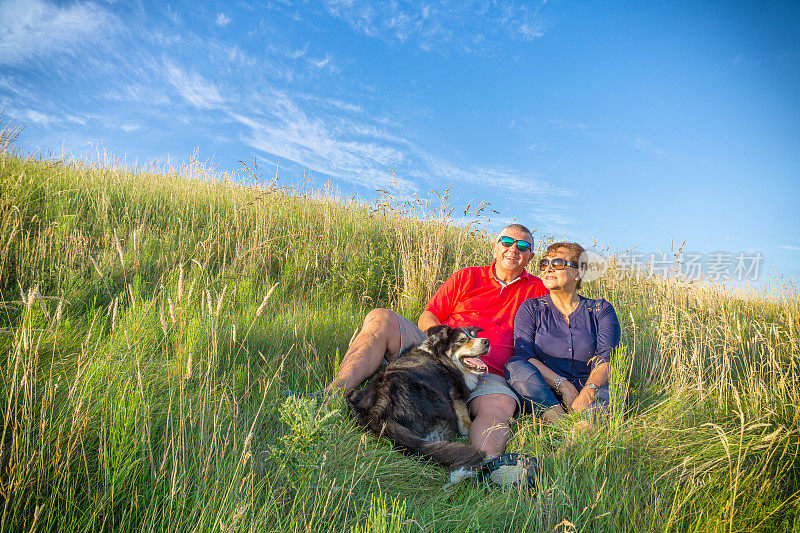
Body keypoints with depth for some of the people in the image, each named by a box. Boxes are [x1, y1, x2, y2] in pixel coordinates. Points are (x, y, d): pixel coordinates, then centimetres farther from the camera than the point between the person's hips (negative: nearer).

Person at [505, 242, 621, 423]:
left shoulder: (601, 310, 10)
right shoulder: (530, 308, 9)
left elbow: (606, 357, -5)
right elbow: (523, 355, -5)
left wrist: (588, 392, -25)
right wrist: (562, 385, -18)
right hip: (543, 395, 0)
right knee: (514, 366, -28)